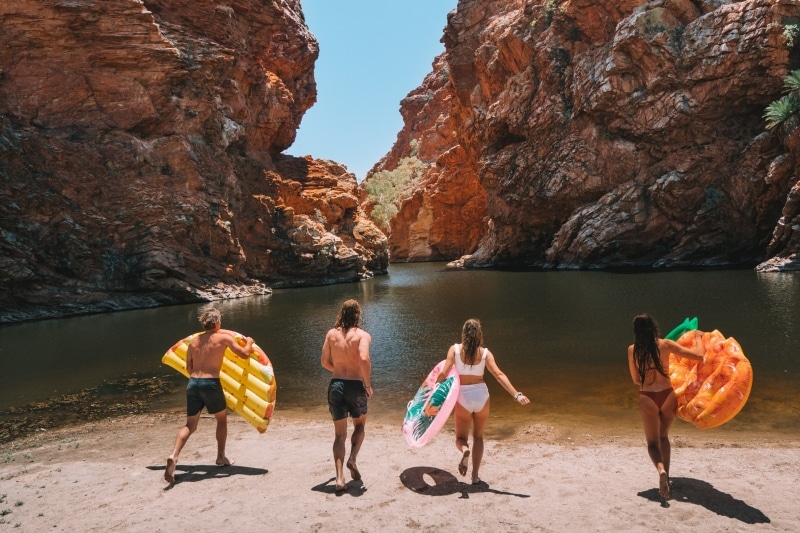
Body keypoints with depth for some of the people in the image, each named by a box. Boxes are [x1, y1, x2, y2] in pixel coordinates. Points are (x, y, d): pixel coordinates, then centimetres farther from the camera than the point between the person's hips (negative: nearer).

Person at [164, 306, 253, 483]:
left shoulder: (193, 341, 14)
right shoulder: (224, 337, 1)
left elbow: (189, 368, 18)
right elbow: (244, 354, 4)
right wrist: (249, 343, 24)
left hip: (193, 383, 4)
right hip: (211, 383, -4)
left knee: (190, 425, 12)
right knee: (222, 419, 19)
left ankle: (174, 456, -9)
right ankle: (221, 457, 27)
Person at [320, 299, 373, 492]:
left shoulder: (331, 334, 3)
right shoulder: (362, 335, -7)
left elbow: (325, 362, 4)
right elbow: (364, 359, -23)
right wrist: (368, 384, -12)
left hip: (336, 385, 3)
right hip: (355, 385, -2)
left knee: (339, 434, 10)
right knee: (359, 426, 23)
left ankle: (339, 478, 1)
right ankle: (352, 458, 1)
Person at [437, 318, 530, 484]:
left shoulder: (455, 349, -5)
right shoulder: (485, 352, -3)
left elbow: (444, 373, -12)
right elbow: (499, 375, -13)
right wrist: (517, 394, -16)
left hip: (463, 397, -1)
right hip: (481, 395, 1)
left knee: (461, 438, 15)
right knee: (478, 437, 21)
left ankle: (465, 450, -19)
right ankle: (475, 476, 18)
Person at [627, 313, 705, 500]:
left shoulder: (632, 350, -3)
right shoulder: (665, 345, -6)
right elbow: (698, 355, -6)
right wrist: (698, 337, 12)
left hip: (647, 398, -1)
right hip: (667, 395, 2)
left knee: (652, 442, 7)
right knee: (663, 436, 24)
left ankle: (661, 470, -22)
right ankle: (666, 475, 23)